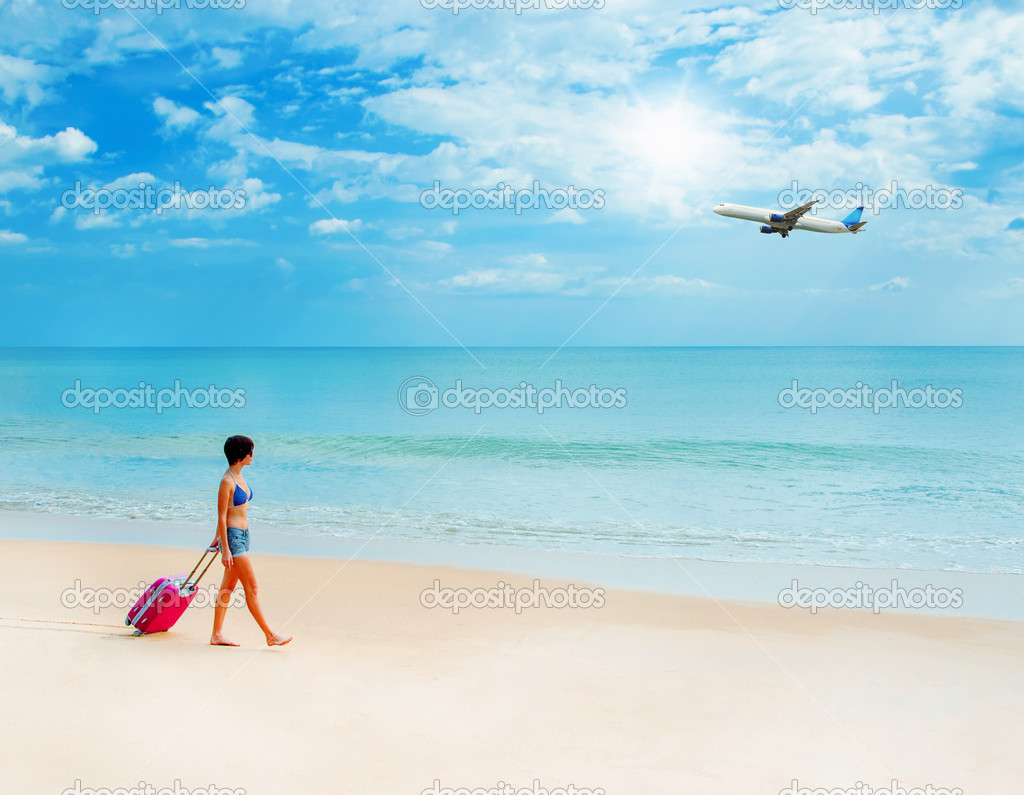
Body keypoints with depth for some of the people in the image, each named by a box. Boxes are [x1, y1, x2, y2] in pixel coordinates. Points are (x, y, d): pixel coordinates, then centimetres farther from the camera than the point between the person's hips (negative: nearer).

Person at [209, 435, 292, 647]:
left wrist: (218, 538, 29)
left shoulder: (239, 477, 11)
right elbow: (221, 516, -16)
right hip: (232, 536, -9)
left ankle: (217, 635, 19)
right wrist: (225, 549, -18)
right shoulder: (227, 481, -16)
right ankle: (270, 635, -1)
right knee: (251, 587, -5)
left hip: (242, 536, 9)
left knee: (228, 587, 12)